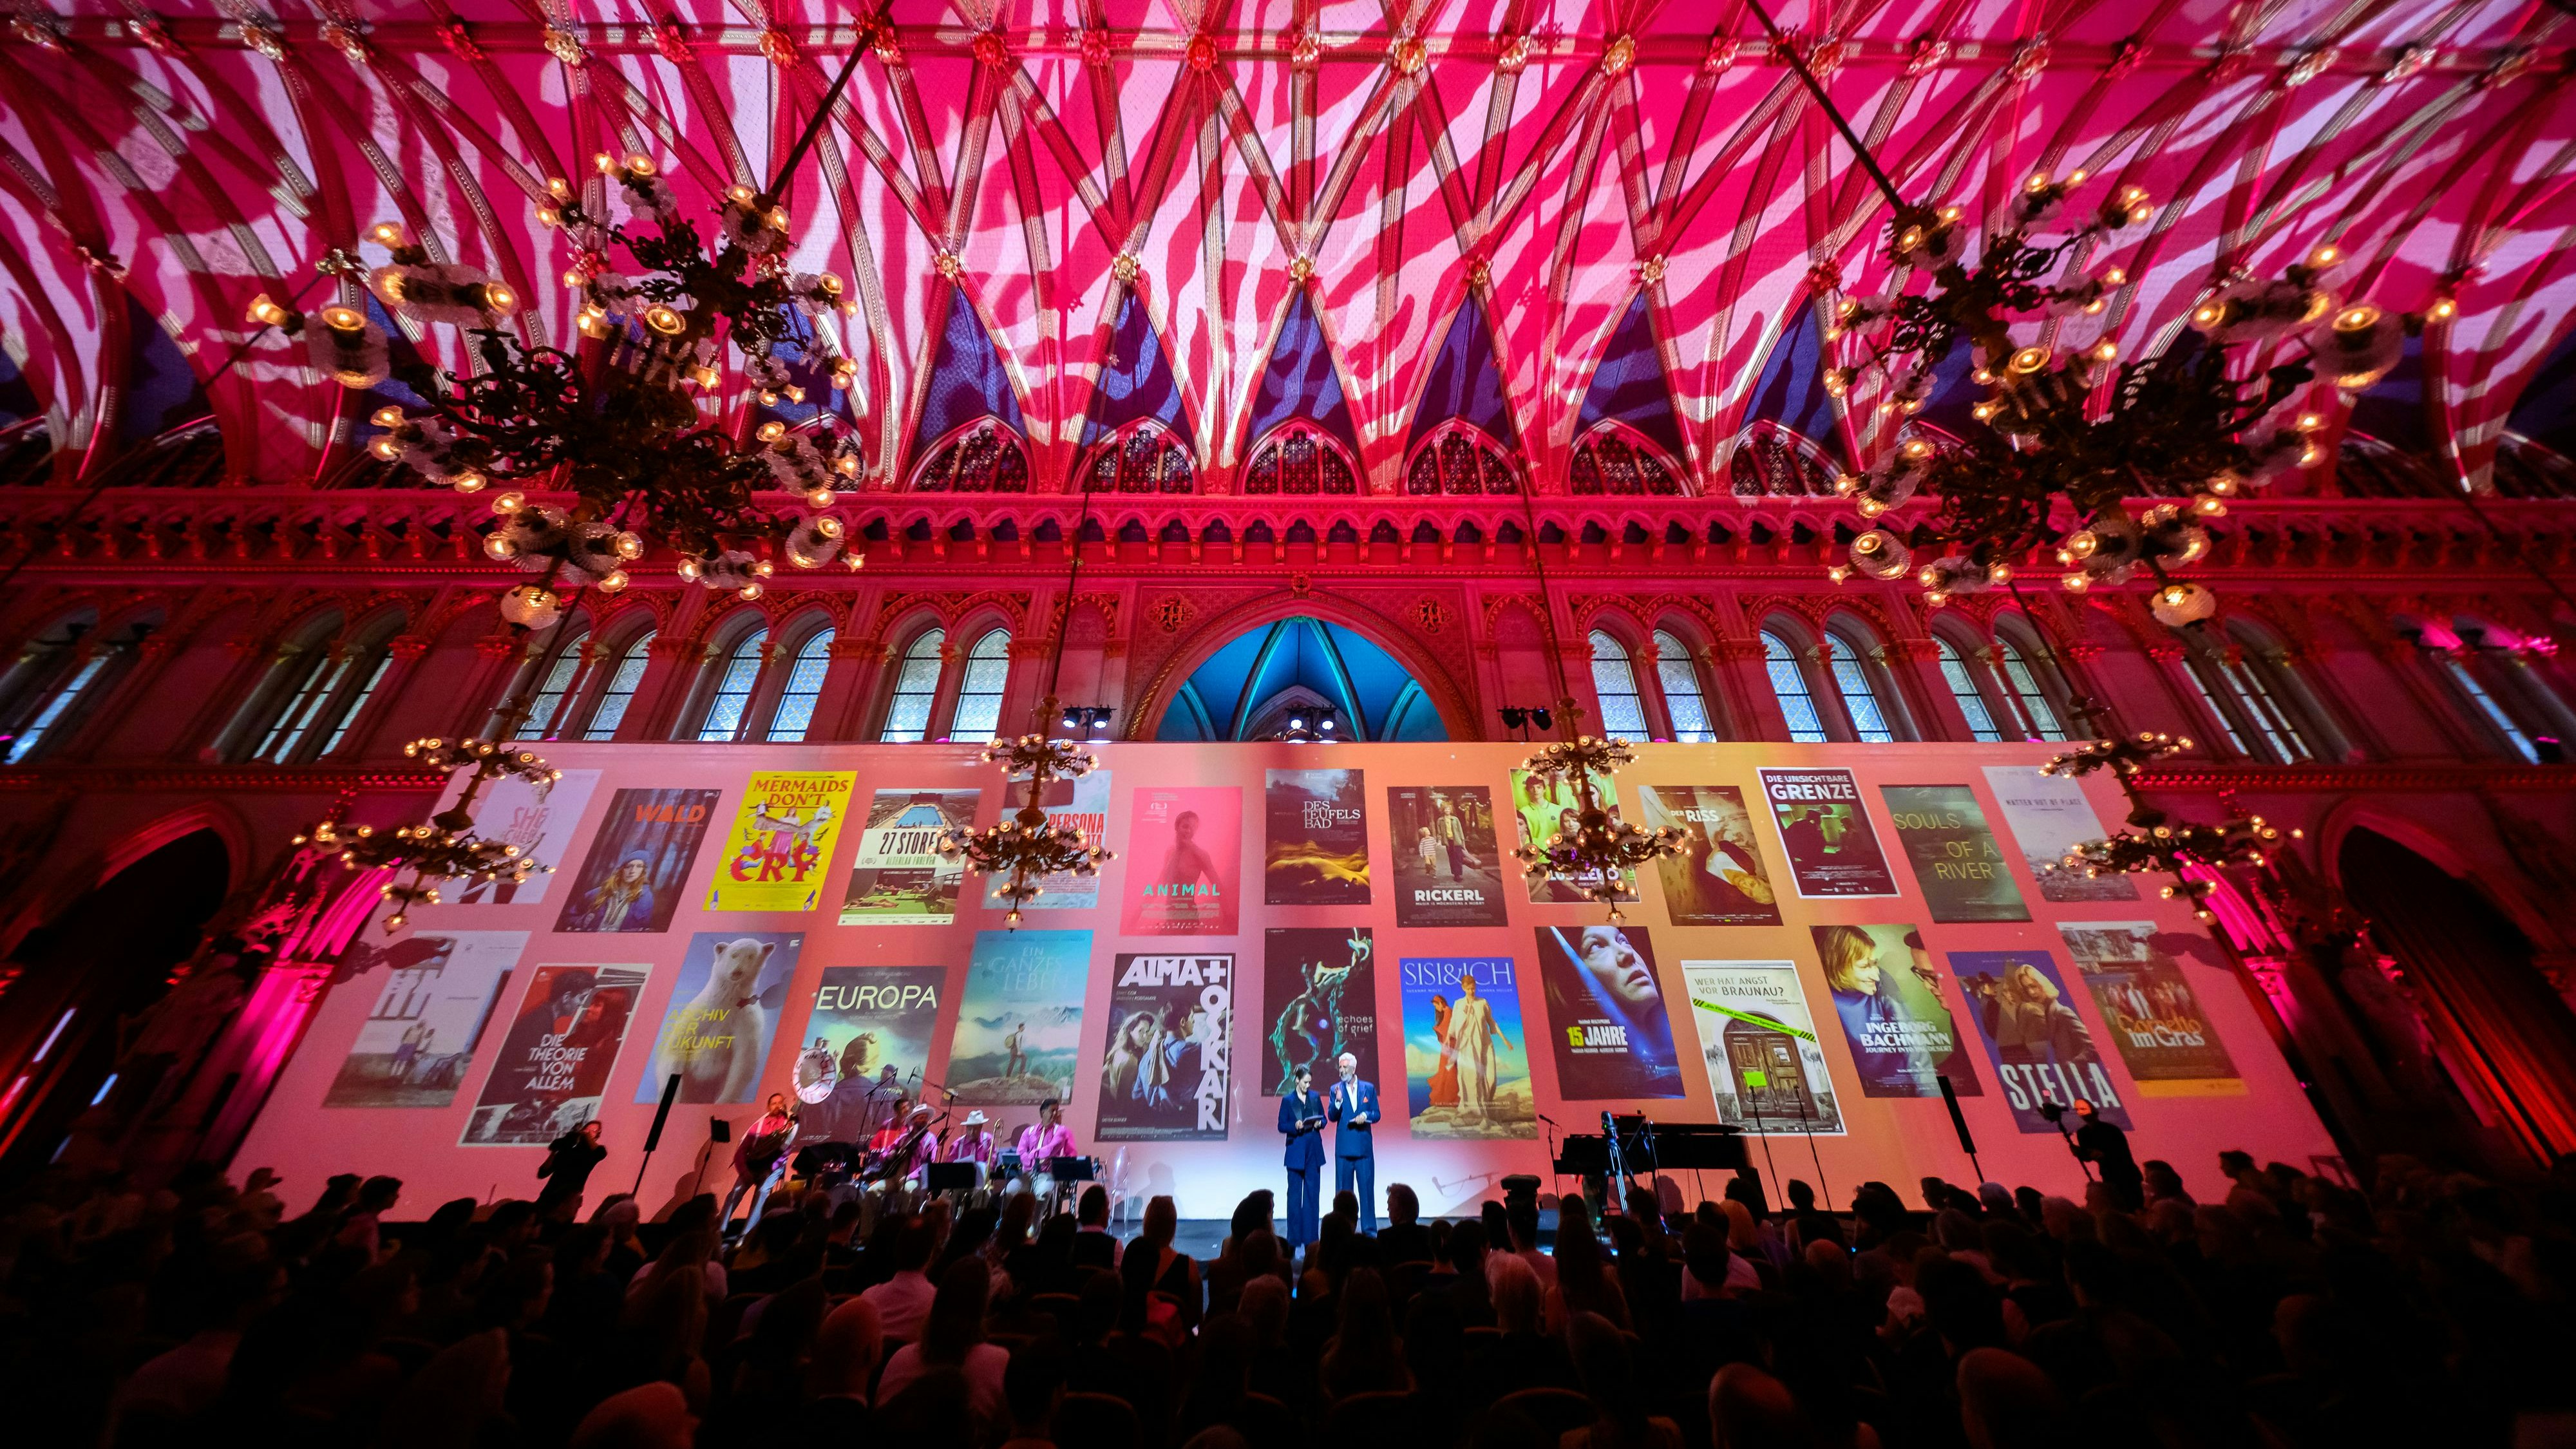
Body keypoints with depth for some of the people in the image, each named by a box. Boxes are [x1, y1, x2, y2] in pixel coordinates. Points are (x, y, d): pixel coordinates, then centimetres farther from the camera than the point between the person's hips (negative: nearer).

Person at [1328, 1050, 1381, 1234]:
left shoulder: (1369, 1088, 5)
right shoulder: (1336, 1089, 3)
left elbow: (1377, 1115, 7)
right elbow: (1332, 1117, -4)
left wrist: (1366, 1115, -14)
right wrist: (1338, 1101, -22)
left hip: (1364, 1147, 0)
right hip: (1343, 1147, 0)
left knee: (1367, 1188, 3)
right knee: (1343, 1190, 7)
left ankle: (1369, 1229, 15)